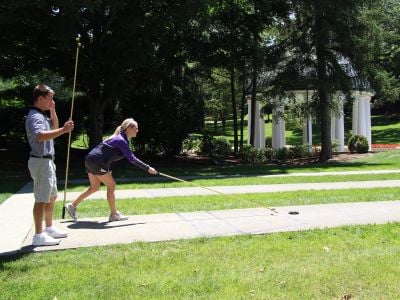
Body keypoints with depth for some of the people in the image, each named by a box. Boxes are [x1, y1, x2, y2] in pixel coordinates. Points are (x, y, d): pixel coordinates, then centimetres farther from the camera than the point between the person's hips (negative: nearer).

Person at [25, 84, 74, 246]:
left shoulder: (42, 115, 14)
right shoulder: (35, 116, -18)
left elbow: (54, 127, 28)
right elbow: (40, 136, -36)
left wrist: (52, 111, 15)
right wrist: (63, 130, -39)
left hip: (48, 161, 11)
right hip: (41, 162, -11)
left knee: (52, 196, 19)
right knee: (41, 199, -7)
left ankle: (49, 228, 31)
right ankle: (38, 236, -2)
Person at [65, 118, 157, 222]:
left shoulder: (119, 138, 14)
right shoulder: (121, 141, -16)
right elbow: (132, 159, -20)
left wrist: (108, 170, 17)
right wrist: (148, 168, -16)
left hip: (91, 160, 10)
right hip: (97, 162, -10)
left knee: (95, 187, 17)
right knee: (111, 185, -1)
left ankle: (72, 206, 24)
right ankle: (114, 214, 7)